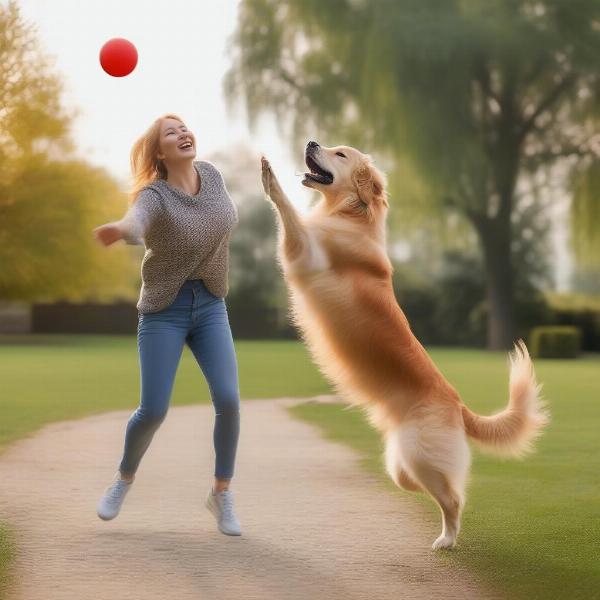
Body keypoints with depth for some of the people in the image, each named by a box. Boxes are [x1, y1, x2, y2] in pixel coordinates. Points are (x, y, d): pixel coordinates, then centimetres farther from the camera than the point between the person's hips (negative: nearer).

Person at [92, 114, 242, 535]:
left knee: (228, 401, -13)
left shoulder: (211, 174, -3)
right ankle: (124, 479, 22)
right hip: (164, 310, -4)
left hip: (210, 306, 4)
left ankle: (222, 493, 5)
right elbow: (134, 223, -47)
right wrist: (118, 230, -68)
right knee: (154, 410, -8)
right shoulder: (154, 196, -20)